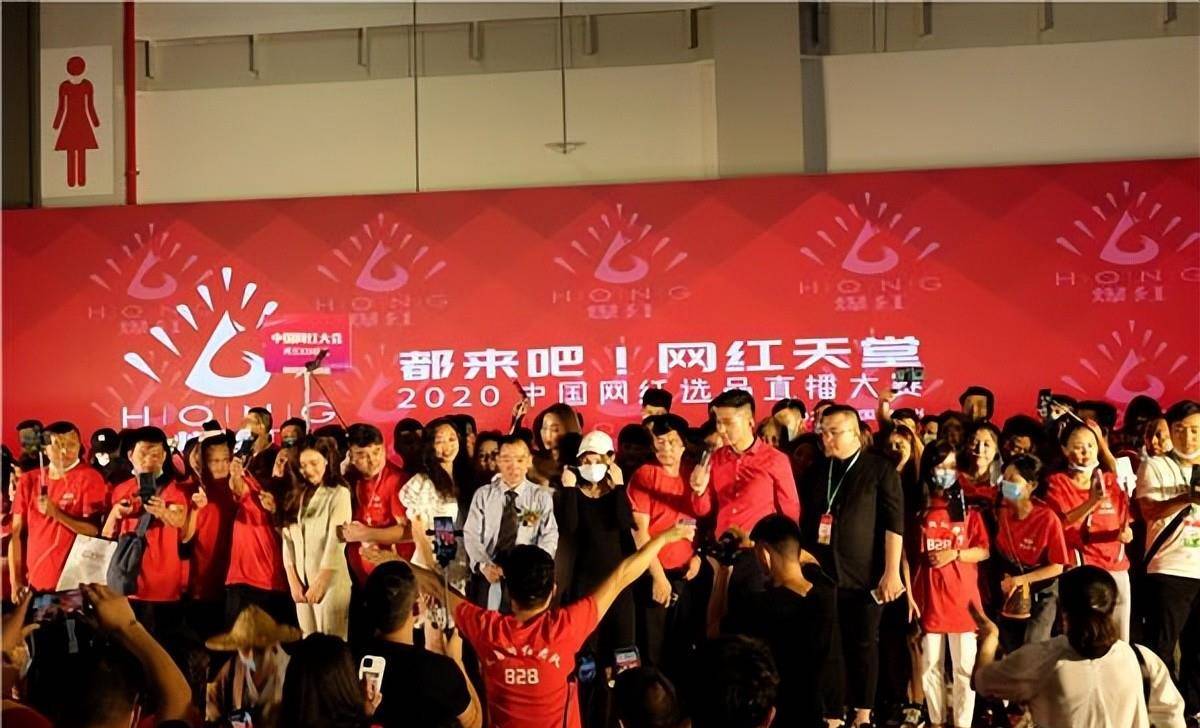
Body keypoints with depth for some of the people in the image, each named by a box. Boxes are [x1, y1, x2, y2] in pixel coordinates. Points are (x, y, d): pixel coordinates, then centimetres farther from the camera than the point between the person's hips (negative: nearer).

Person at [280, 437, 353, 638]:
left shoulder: (339, 494, -5)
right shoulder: (296, 495, 12)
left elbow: (336, 541, -11)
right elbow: (288, 540, 6)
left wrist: (320, 583, -14)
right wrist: (293, 582, -4)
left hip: (331, 582, -5)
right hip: (302, 583, 5)